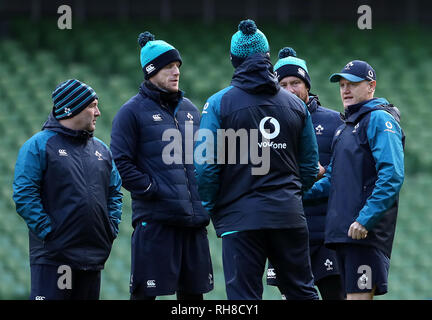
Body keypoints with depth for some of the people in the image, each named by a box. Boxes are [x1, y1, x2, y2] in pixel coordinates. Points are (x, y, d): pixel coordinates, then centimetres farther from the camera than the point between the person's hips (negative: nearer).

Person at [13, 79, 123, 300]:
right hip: (52, 256, -7)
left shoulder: (101, 149, 17)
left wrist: (111, 229, 8)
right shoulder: (39, 145, -4)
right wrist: (47, 231, -16)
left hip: (93, 255, 7)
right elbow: (24, 194, -10)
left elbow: (115, 192, 22)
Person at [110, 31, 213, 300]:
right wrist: (152, 190, -15)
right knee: (145, 293, -5)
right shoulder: (133, 111, -2)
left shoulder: (190, 109, 18)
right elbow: (121, 162, -8)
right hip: (155, 218, -6)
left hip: (194, 218, 6)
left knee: (193, 291, 10)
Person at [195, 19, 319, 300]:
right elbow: (310, 164, 12)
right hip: (289, 216, 3)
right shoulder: (295, 104, 9)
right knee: (303, 292, 10)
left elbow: (206, 164, -8)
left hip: (240, 217, -3)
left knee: (244, 298, -2)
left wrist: (211, 207, 6)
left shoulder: (219, 103, -3)